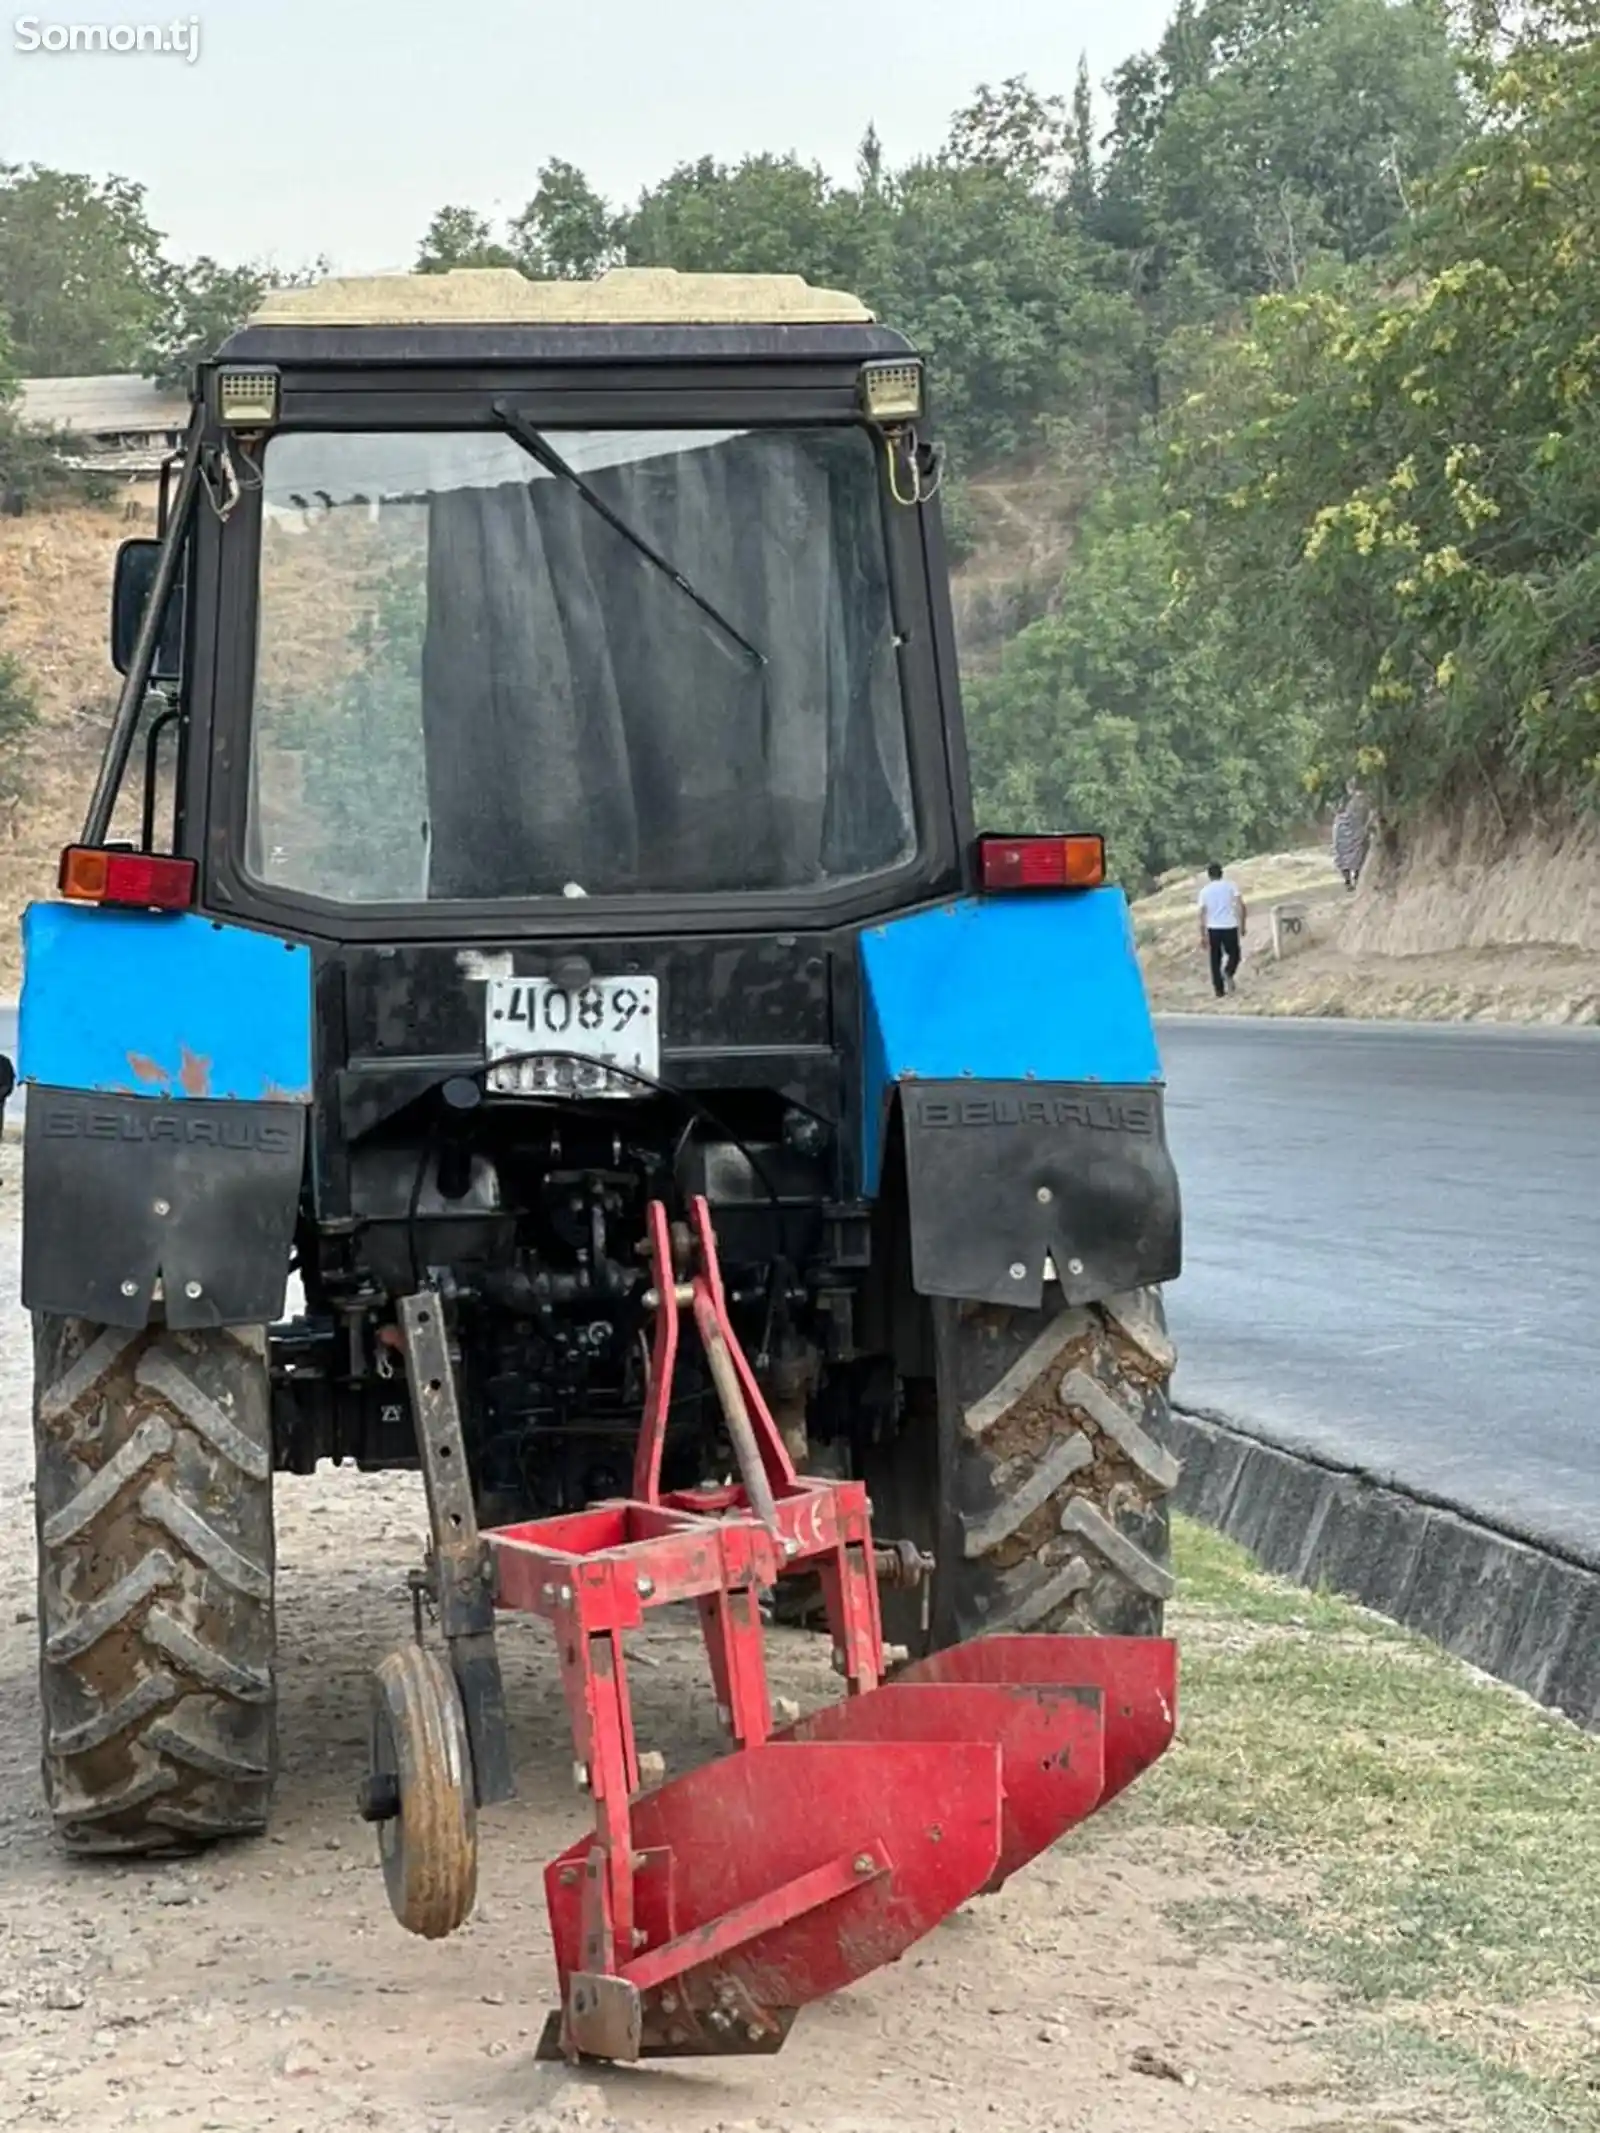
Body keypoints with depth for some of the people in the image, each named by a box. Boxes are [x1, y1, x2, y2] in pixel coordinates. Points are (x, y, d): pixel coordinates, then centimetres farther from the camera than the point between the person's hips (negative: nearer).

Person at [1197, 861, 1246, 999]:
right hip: (1230, 927, -1)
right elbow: (1241, 906, -7)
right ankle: (1228, 972, -14)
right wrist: (1242, 925, 1)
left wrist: (1203, 936, 4)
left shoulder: (1205, 891, 5)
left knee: (1215, 960, 10)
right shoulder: (1230, 885, 2)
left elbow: (1202, 914, 1)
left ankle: (1219, 990, 7)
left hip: (1213, 929, 1)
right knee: (1234, 954, 15)